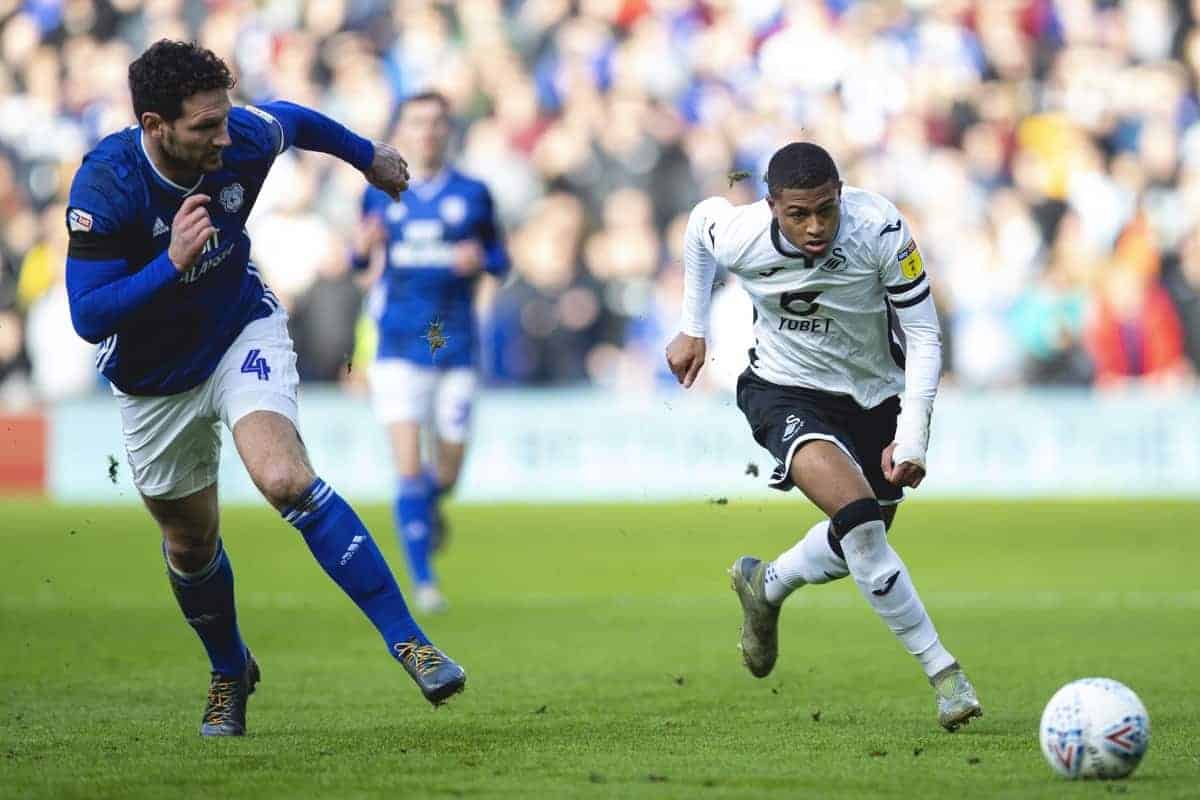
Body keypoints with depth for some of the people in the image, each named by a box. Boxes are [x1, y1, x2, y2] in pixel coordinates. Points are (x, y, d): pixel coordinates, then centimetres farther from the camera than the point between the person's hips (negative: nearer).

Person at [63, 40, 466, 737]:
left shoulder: (244, 137, -21)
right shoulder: (105, 186, -30)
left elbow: (295, 122, 5)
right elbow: (88, 316, -31)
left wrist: (369, 156, 23)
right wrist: (172, 262, -44)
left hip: (243, 333, 0)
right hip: (155, 381, 0)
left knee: (286, 479, -26)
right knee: (190, 540, 15)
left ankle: (407, 639, -26)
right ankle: (230, 672, 44)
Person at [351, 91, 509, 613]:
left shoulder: (472, 194, 3)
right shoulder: (379, 194, 4)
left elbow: (501, 261, 9)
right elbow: (362, 259, 14)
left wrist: (481, 260, -14)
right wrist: (361, 250, -10)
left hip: (456, 348, 1)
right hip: (399, 349, -1)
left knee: (446, 474, 6)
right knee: (408, 467, -13)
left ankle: (430, 505, 44)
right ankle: (422, 580, -5)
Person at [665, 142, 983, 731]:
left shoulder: (880, 228, -28)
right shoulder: (737, 238, -25)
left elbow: (924, 335, -19)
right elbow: (702, 218, 2)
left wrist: (911, 437, -29)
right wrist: (693, 330, 10)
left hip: (877, 395, 2)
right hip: (786, 391, -2)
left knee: (859, 545, 14)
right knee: (856, 512, -27)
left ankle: (763, 586, 46)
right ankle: (942, 671, -21)